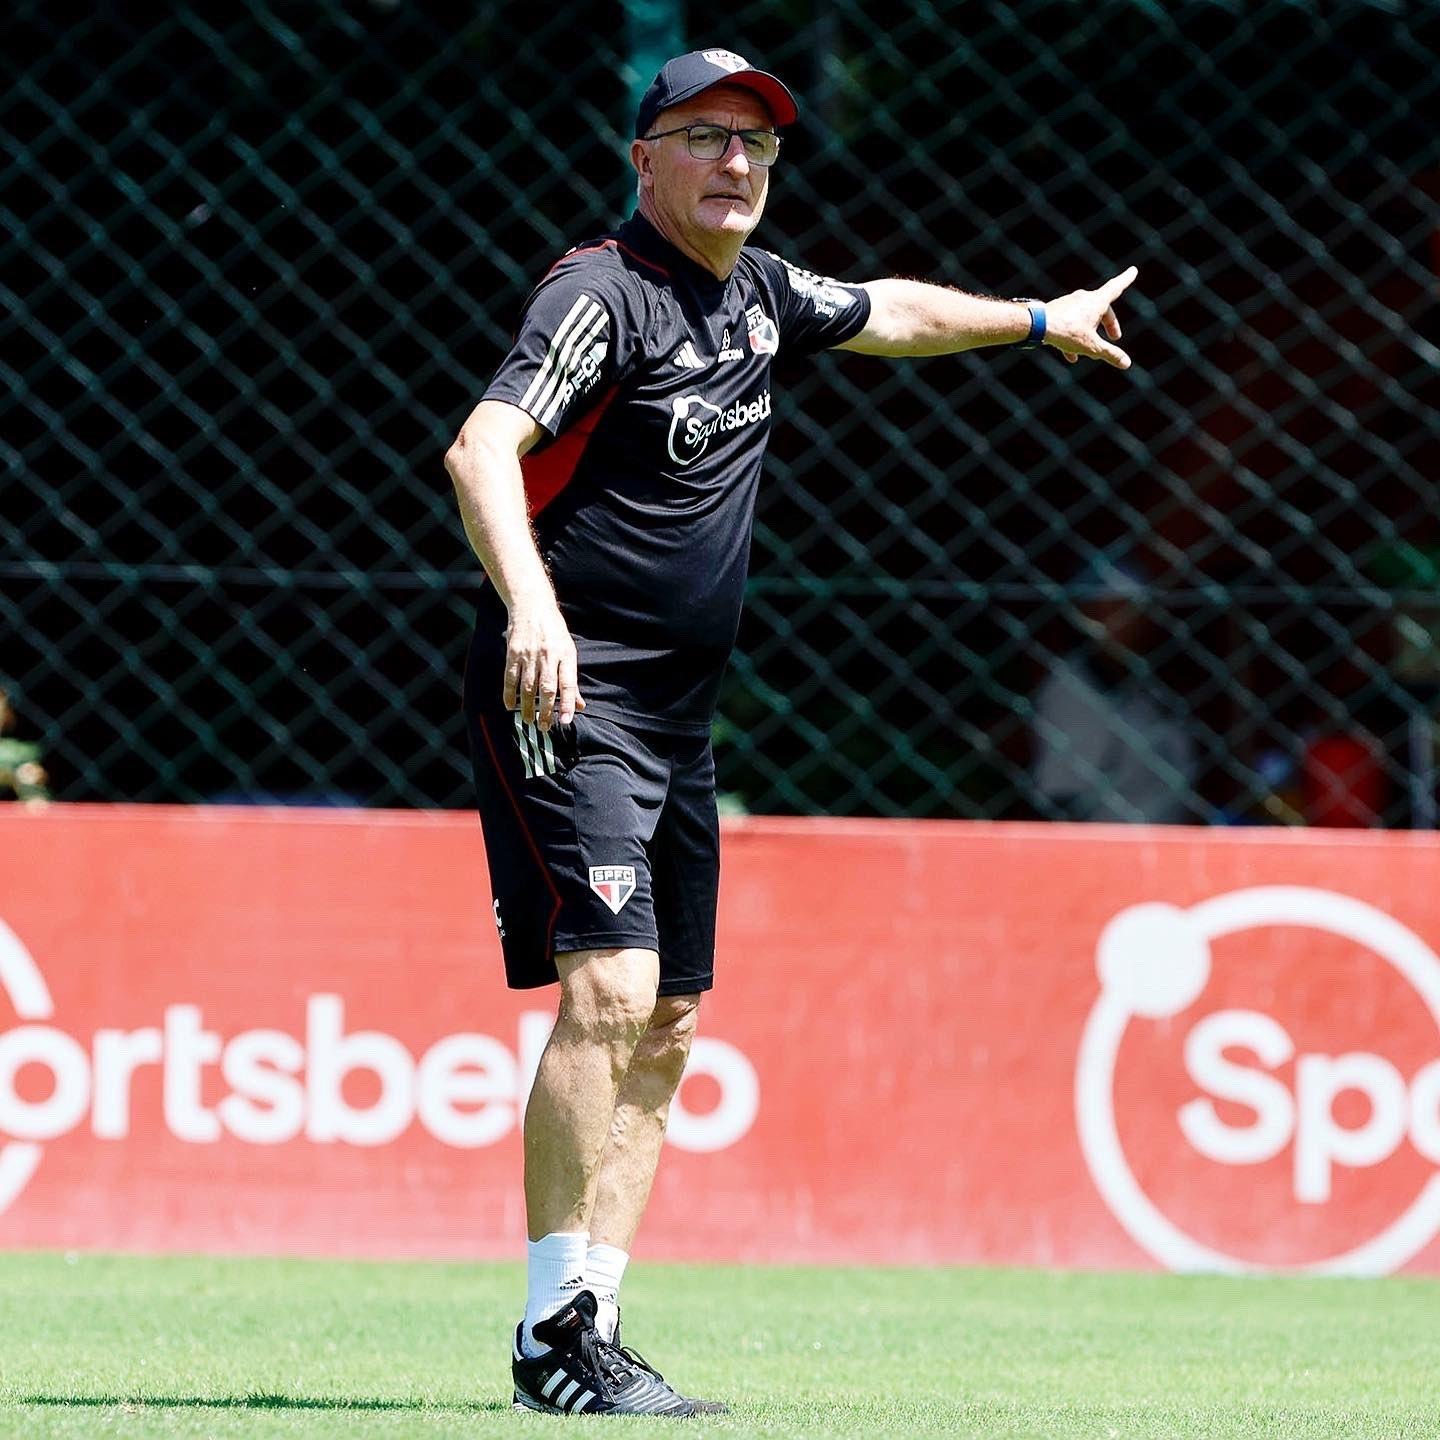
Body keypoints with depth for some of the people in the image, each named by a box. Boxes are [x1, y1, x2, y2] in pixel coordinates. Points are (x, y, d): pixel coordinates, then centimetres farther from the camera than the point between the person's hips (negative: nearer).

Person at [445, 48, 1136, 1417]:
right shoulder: (604, 291, -13)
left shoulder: (758, 292, 14)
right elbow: (480, 448, -28)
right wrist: (531, 607, -44)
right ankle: (553, 1337, -17)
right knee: (608, 990, -19)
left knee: (665, 1033, 7)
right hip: (565, 700, -9)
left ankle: (593, 1326, 11)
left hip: (678, 724, 9)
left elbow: (887, 313, 36)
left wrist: (1039, 321, 47)